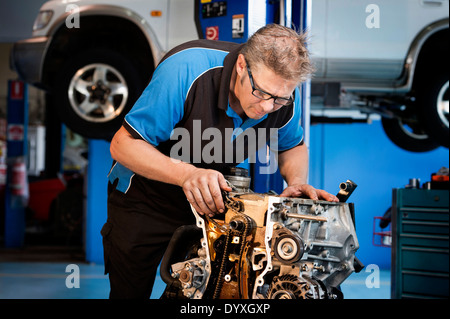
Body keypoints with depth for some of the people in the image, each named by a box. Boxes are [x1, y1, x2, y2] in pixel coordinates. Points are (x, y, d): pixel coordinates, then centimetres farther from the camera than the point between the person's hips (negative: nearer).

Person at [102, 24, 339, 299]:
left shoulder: (284, 95, -18)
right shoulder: (186, 70, -34)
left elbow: (293, 146, 5)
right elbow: (123, 144, -30)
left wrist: (296, 182, -19)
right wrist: (186, 174, -45)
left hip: (213, 199, 4)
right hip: (144, 196, -3)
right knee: (131, 292, 8)